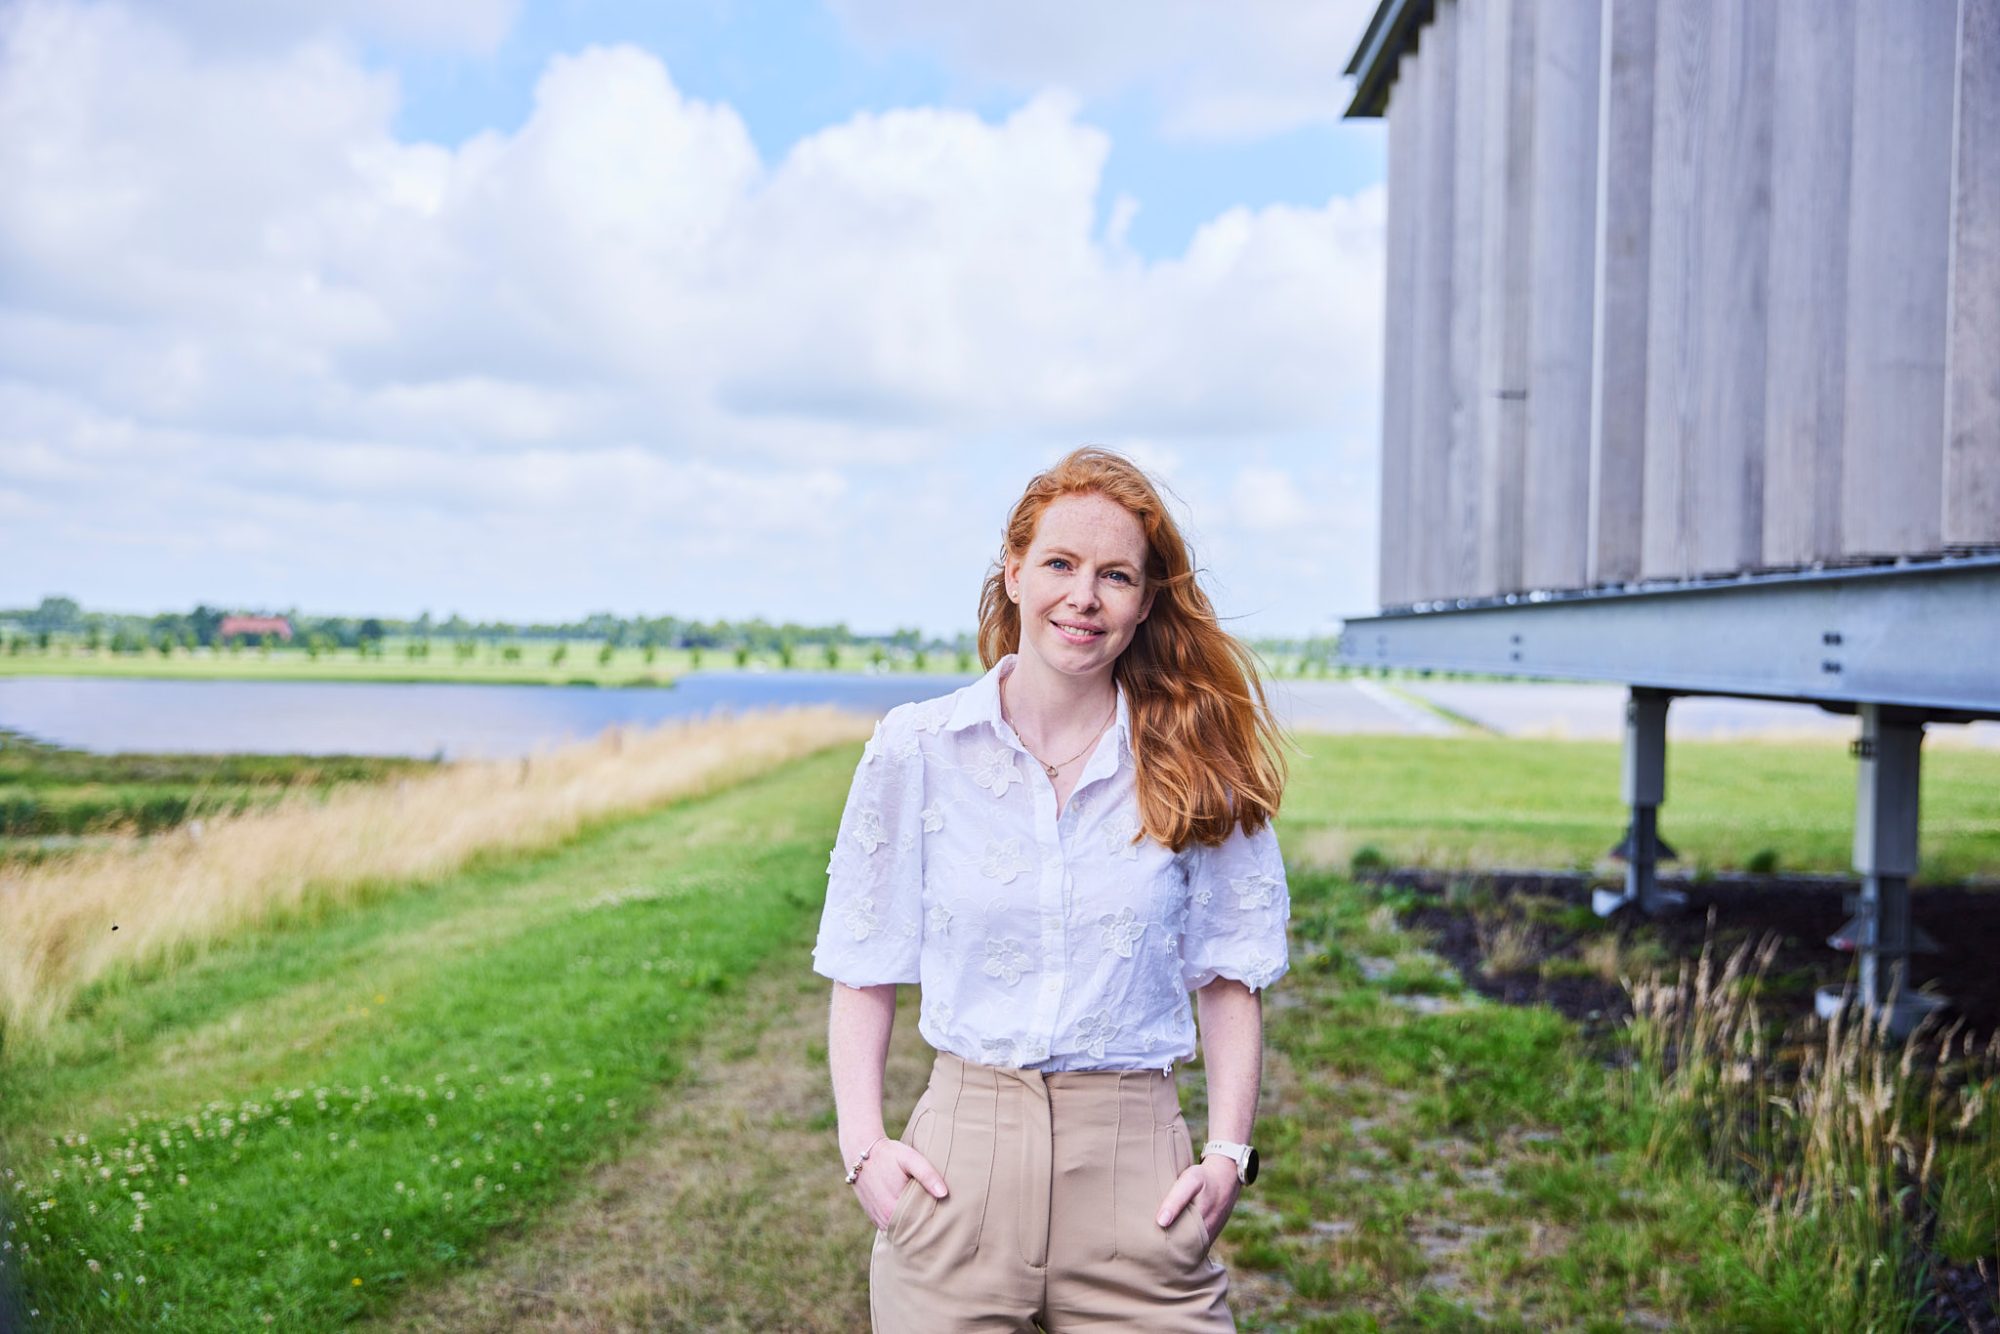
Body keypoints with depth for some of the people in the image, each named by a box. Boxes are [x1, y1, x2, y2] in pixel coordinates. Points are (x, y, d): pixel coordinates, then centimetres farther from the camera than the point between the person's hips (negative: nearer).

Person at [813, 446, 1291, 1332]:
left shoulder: (1196, 764, 1)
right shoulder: (916, 750, 0)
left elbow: (1231, 976, 8)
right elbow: (864, 969, 6)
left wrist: (1230, 1151, -1)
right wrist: (862, 1143, -4)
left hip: (1133, 1159, 0)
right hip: (960, 1154, 0)